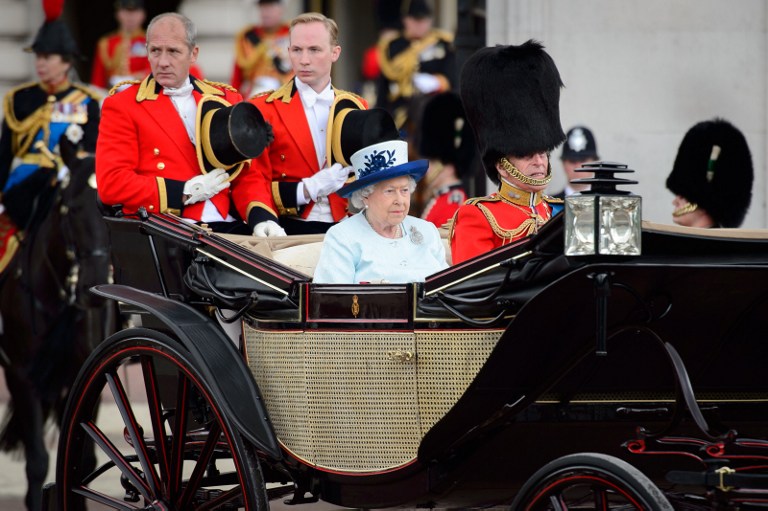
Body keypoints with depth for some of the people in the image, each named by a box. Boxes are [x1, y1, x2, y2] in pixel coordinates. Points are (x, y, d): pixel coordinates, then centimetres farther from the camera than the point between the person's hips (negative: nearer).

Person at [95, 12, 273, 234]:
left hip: (226, 230, 4)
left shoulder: (227, 100, 17)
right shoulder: (121, 105, 5)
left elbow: (246, 174, 15)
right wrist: (186, 192, -8)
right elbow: (110, 184, -4)